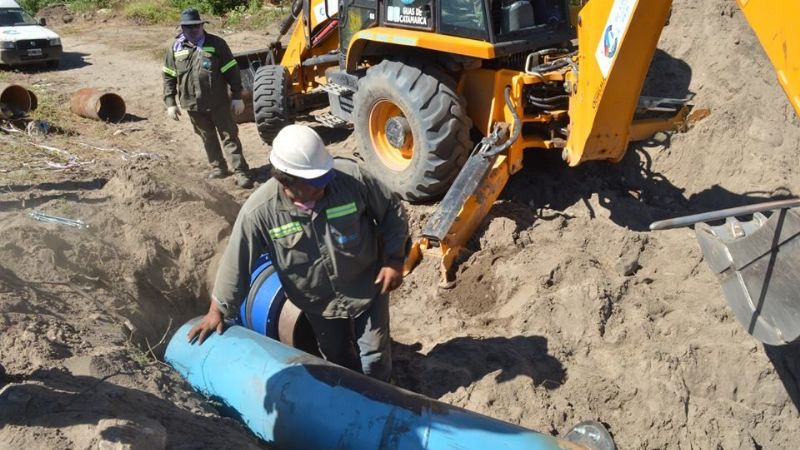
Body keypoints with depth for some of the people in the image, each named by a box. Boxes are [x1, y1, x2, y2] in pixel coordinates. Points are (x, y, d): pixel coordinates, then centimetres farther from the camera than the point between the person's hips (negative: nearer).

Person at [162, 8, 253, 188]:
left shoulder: (216, 43, -6)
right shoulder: (176, 48, 3)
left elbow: (231, 71, -4)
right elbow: (168, 77, 8)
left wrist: (237, 96, -7)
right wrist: (170, 103, 3)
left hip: (218, 102, -3)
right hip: (193, 105, 3)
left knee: (229, 136, -1)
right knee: (208, 138, 15)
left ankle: (241, 172, 2)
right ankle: (218, 168, 30)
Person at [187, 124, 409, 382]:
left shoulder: (352, 177, -26)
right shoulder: (259, 210, -26)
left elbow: (391, 210, -10)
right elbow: (237, 262, -14)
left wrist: (395, 260, -15)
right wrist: (217, 311, -6)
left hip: (367, 287, -1)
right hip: (319, 302, 1)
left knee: (374, 357, 12)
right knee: (338, 360, 20)